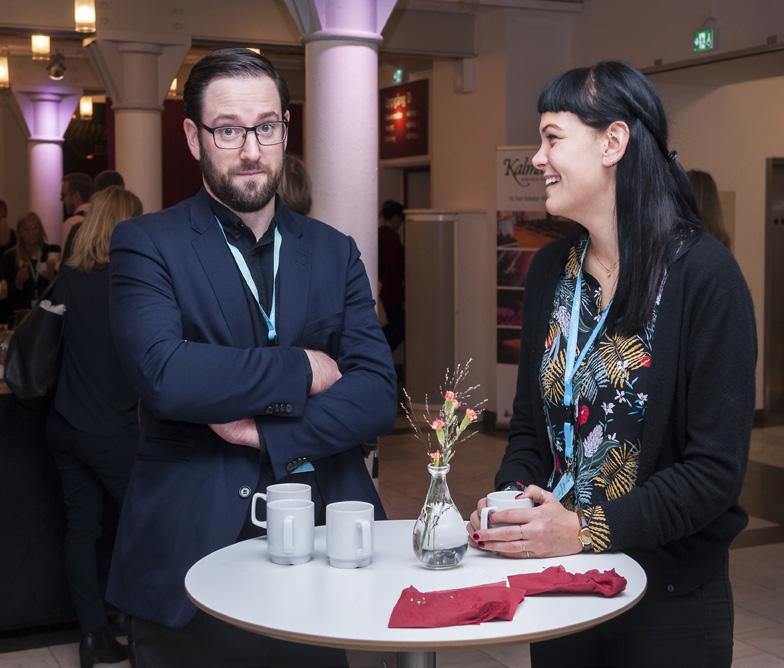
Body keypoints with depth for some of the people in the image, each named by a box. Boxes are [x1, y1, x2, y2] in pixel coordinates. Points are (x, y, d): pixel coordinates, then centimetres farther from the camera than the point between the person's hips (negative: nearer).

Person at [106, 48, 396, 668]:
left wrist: (266, 433, -14)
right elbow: (166, 376, -19)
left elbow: (377, 395, -1)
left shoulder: (334, 251, 9)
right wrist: (301, 370, -11)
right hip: (191, 554, -3)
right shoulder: (145, 244, -2)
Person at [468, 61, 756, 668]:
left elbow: (716, 468, -18)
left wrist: (586, 530, -23)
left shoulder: (702, 274, -16)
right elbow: (531, 421, 8)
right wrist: (509, 499, -10)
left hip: (669, 600, -5)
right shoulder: (550, 270, 2)